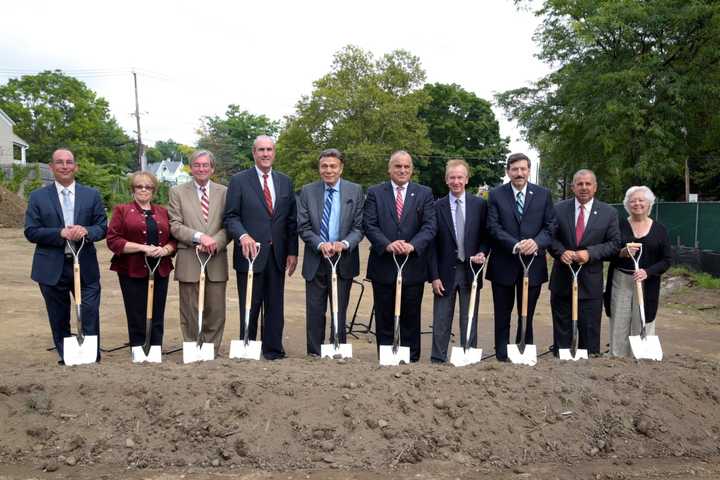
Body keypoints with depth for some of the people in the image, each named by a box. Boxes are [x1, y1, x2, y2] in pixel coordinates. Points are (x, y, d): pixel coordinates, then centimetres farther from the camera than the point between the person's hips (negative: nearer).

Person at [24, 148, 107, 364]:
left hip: (85, 266, 0)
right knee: (59, 319, 11)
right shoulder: (38, 197, 4)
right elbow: (31, 232, -2)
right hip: (52, 268, 0)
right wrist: (60, 233, -17)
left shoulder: (92, 195, 7)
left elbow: (102, 228, 4)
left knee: (90, 314, 0)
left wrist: (86, 231, -18)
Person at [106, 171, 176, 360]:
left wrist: (165, 250, -7)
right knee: (137, 319, 0)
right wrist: (142, 247, -15)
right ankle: (138, 356, 10)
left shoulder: (163, 212, 16)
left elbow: (174, 239, 15)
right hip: (132, 273, -3)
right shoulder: (122, 210, 5)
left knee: (157, 318, 5)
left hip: (160, 272, 3)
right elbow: (113, 240, -5)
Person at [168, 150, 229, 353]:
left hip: (216, 261, 1)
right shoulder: (177, 192, 7)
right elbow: (175, 225, -2)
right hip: (189, 261, -1)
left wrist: (215, 242, -14)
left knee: (216, 311, 4)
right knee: (190, 313, 4)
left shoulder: (224, 192, 10)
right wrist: (199, 237, -16)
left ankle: (212, 351, 17)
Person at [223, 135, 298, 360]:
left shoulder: (285, 181, 12)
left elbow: (291, 220, 11)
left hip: (277, 255, 3)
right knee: (249, 307, 5)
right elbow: (231, 216, -4)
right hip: (251, 252, -3)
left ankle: (273, 349, 18)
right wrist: (243, 235, -23)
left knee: (275, 306, 8)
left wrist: (293, 252, 5)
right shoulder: (239, 180, 1)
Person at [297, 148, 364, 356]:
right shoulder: (307, 191, 3)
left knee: (340, 312, 8)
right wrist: (320, 244, -17)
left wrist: (345, 243, -19)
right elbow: (303, 227, -2)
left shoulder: (355, 191, 2)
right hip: (315, 262, 0)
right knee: (314, 312, 6)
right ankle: (314, 354, 17)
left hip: (344, 262, 0)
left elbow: (359, 227, -2)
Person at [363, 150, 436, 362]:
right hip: (383, 265, 0)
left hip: (413, 266, 0)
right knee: (384, 318, 8)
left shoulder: (424, 193, 7)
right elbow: (369, 225, -3)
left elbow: (429, 227, -2)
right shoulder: (375, 193, 5)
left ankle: (411, 359, 18)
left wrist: (412, 245, -20)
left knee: (411, 318, 8)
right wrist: (387, 244, -20)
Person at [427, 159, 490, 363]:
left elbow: (486, 236, 9)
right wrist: (434, 276, -6)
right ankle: (438, 361, 16)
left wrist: (482, 253, -12)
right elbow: (432, 245, -1)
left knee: (469, 322, 9)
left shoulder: (479, 204, 3)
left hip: (470, 270, 1)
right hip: (445, 272, -1)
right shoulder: (437, 207, 0)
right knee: (441, 323, 6)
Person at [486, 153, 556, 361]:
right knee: (502, 316, 8)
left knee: (527, 315, 11)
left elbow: (550, 226, 2)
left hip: (533, 264, 1)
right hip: (503, 264, -1)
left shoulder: (543, 194, 5)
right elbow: (494, 227, -8)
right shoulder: (496, 195, -1)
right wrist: (516, 245, -21)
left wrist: (536, 242, -17)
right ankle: (502, 358, 17)